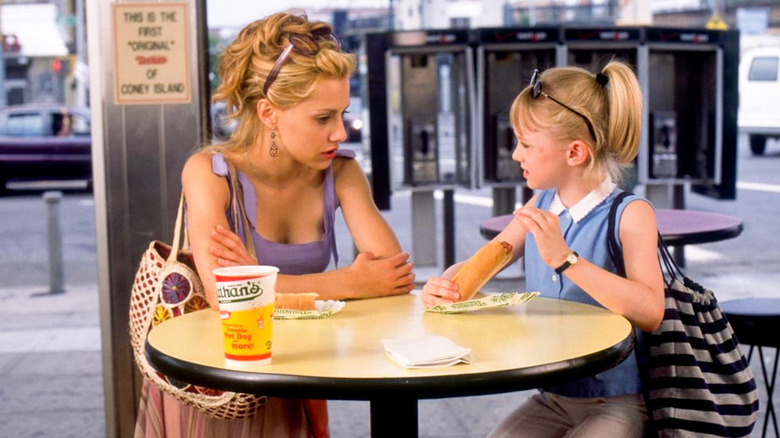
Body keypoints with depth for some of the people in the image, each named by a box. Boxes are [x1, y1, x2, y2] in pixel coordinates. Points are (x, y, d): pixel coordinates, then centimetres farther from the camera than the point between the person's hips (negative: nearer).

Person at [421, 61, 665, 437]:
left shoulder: (629, 214, -13)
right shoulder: (539, 207, 5)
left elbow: (650, 312, -27)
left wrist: (564, 259, -32)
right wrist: (442, 285, -11)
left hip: (618, 402, -5)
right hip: (553, 398, 5)